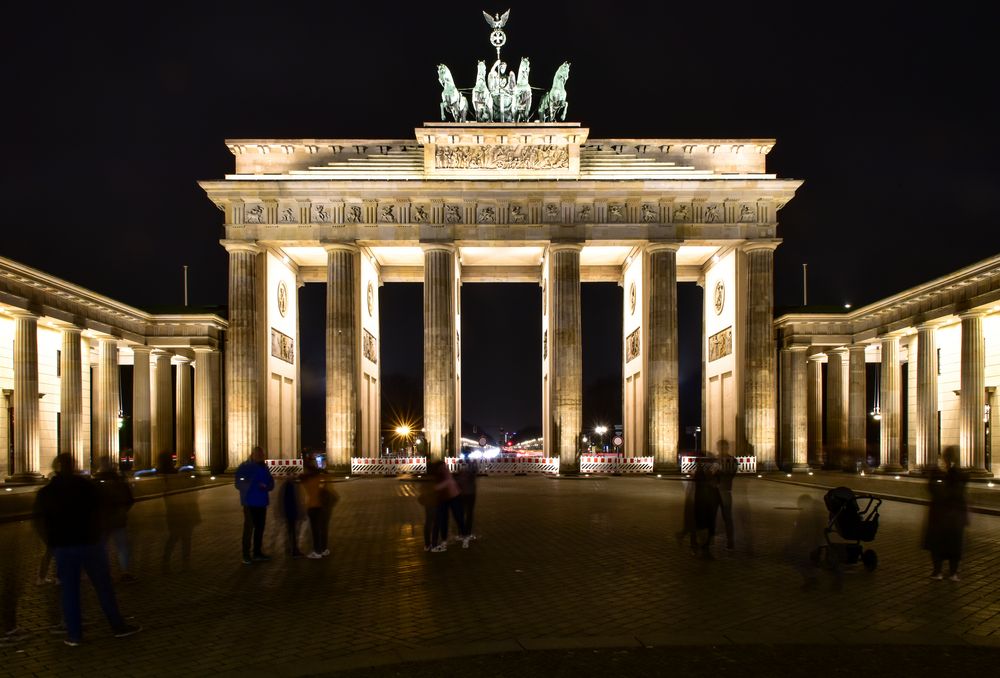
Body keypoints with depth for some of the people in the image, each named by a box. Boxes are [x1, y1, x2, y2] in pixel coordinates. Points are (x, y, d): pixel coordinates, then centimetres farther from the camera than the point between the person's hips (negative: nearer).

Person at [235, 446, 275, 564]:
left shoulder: (264, 467, 10)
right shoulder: (245, 467, -6)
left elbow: (271, 483, 13)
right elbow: (238, 483, -13)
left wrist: (266, 486, -10)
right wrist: (251, 486, -28)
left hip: (262, 502, 6)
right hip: (250, 502, -6)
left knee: (260, 528, 12)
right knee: (249, 528, -7)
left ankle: (257, 552, 24)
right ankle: (246, 555, -1)